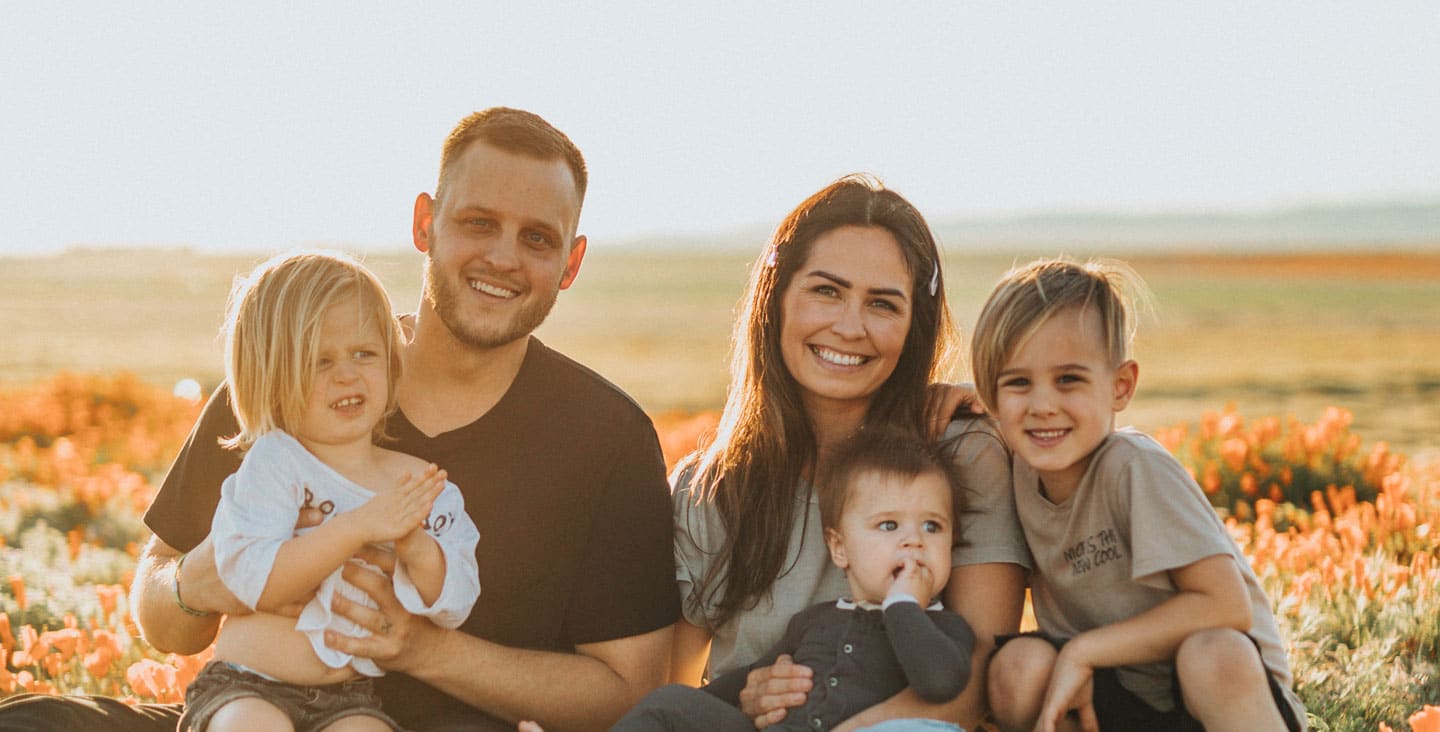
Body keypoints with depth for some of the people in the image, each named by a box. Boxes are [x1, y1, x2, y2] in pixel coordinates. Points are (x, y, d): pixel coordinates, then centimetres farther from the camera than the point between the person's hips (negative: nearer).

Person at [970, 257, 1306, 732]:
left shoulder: (1137, 469, -19)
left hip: (1229, 690, -5)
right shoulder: (1020, 472, -2)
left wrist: (1082, 651, -20)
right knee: (1018, 663, -23)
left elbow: (1225, 606, -23)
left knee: (1214, 654, -36)